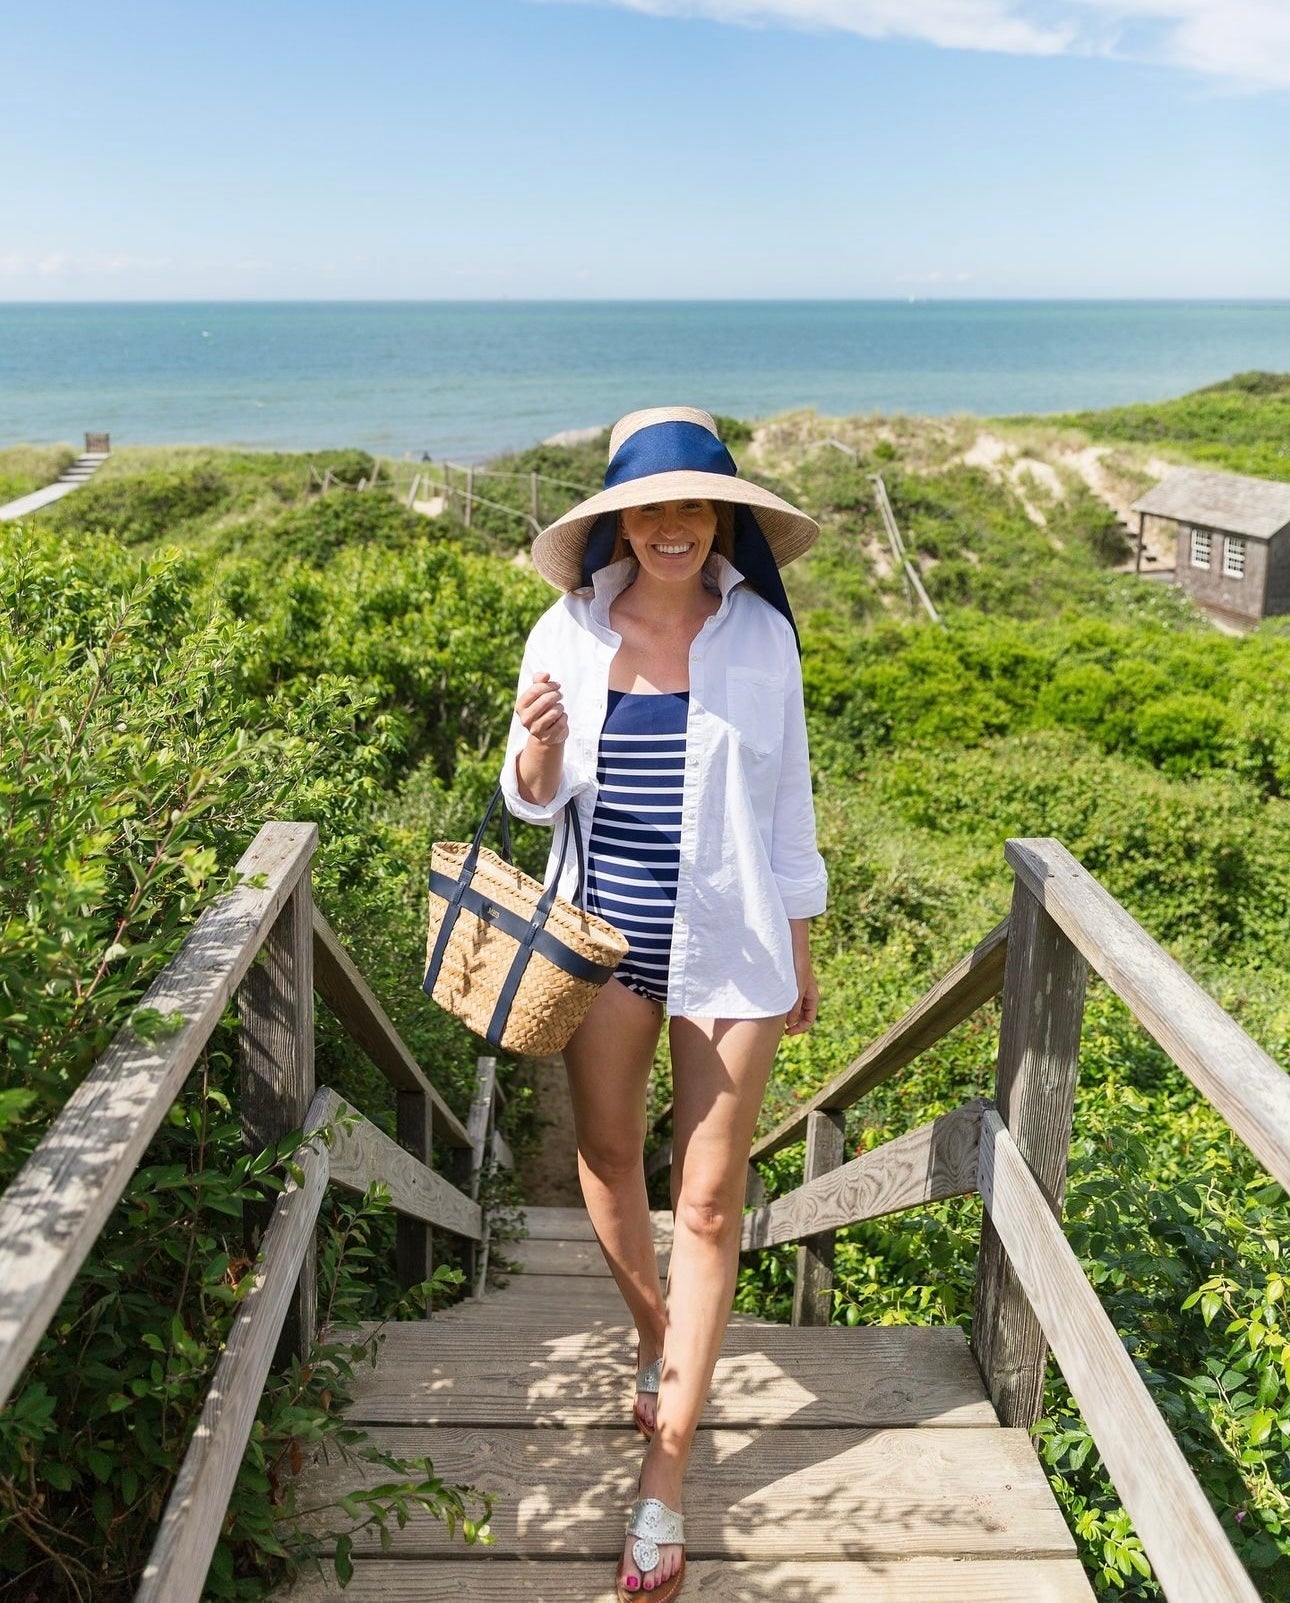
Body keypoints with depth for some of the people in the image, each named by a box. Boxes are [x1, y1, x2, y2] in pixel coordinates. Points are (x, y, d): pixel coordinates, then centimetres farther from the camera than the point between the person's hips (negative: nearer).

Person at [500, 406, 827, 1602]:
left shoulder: (761, 636, -5)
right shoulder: (569, 632, -4)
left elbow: (787, 800, 2)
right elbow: (533, 803, 2)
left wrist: (801, 950, 6)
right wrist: (536, 747, -21)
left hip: (729, 945, -1)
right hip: (607, 936, 2)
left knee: (708, 1204, 2)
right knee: (607, 1164, 17)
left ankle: (664, 1478, 15)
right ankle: (655, 1341, 47)